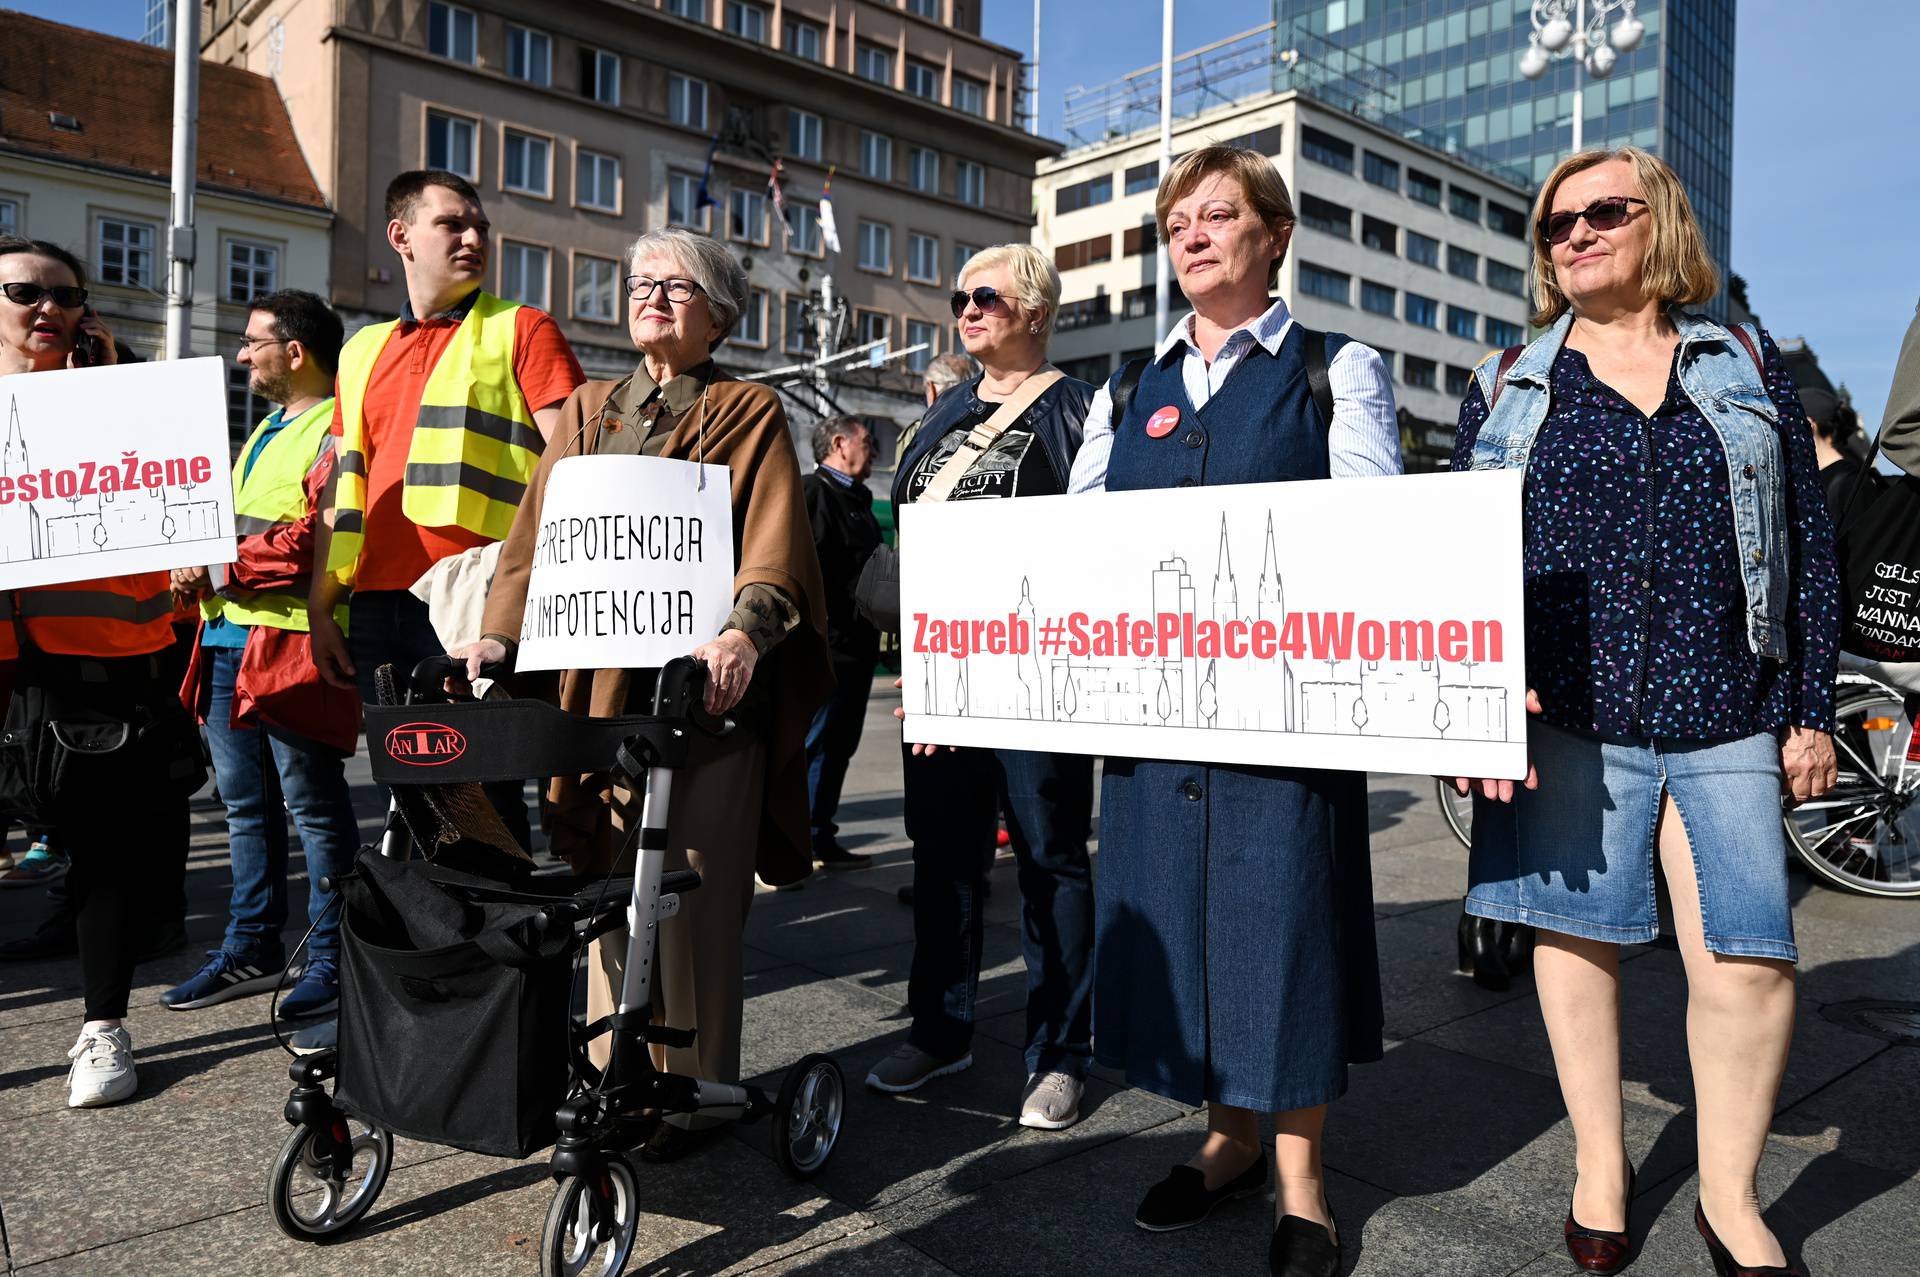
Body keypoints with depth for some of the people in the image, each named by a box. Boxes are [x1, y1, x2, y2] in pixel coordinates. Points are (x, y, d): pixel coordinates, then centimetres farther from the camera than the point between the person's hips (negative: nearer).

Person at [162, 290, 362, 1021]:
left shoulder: (337, 430, -9)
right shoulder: (267, 431, 23)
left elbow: (324, 542, -20)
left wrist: (224, 563, -17)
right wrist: (196, 566, 13)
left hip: (293, 641, -10)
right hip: (230, 636, 10)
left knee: (313, 805, -2)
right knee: (246, 803, 14)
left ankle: (332, 960, 8)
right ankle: (251, 950, 25)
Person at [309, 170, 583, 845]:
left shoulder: (521, 329, 3)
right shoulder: (362, 350, 18)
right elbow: (343, 487, 20)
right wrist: (321, 609, 14)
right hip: (378, 606, 5)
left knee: (482, 794, -1)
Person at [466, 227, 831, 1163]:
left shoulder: (752, 416, 8)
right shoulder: (587, 411, 21)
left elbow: (773, 553, -6)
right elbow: (539, 535, 13)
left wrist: (740, 636, -25)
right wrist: (498, 634, -3)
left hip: (705, 689, -4)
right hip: (598, 685, 4)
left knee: (693, 896, -3)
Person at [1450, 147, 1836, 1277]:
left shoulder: (1747, 367, 11)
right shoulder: (1510, 391, 9)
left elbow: (1809, 545, 9)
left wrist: (1811, 711, 4)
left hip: (1729, 722, 0)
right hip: (1568, 718, 0)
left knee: (1750, 963, -3)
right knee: (1577, 939, 8)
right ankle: (1602, 1164, 28)